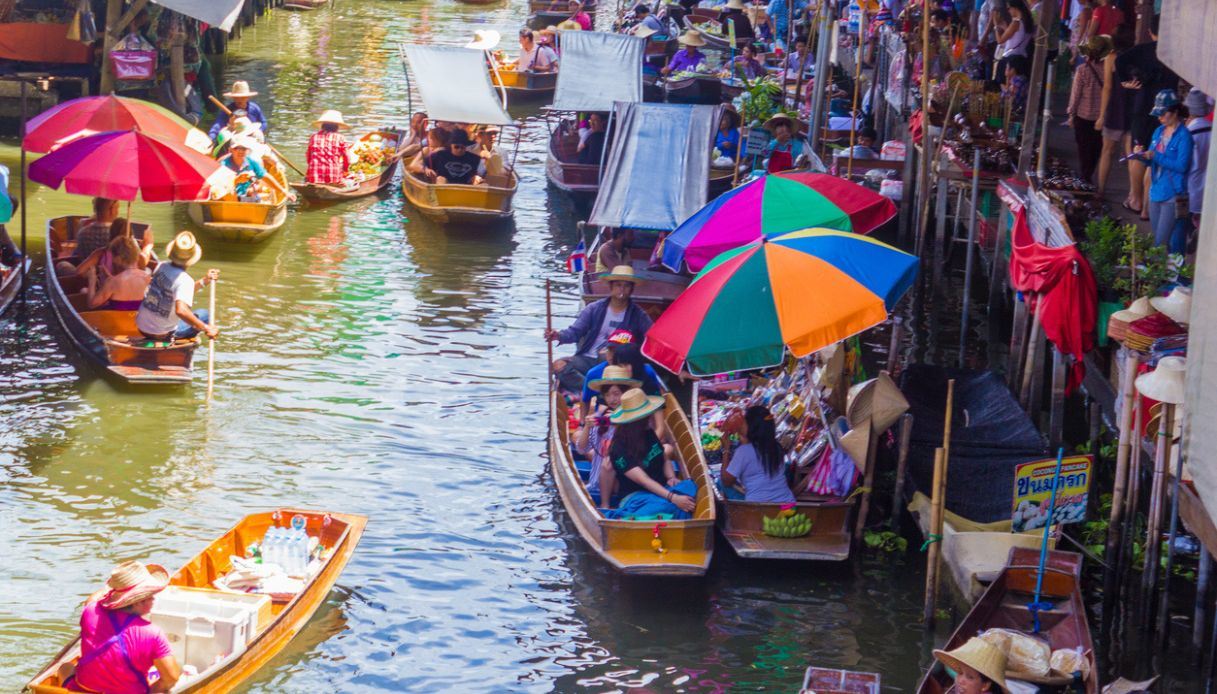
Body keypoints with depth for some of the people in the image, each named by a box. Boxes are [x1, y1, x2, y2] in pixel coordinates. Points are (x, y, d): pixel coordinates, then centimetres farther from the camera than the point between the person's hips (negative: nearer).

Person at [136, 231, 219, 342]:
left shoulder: (161, 267, -2)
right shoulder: (185, 280, -24)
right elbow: (181, 310, -38)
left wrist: (203, 281, 12)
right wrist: (206, 328, -32)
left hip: (141, 327, 7)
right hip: (162, 334, -6)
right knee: (204, 314, 8)